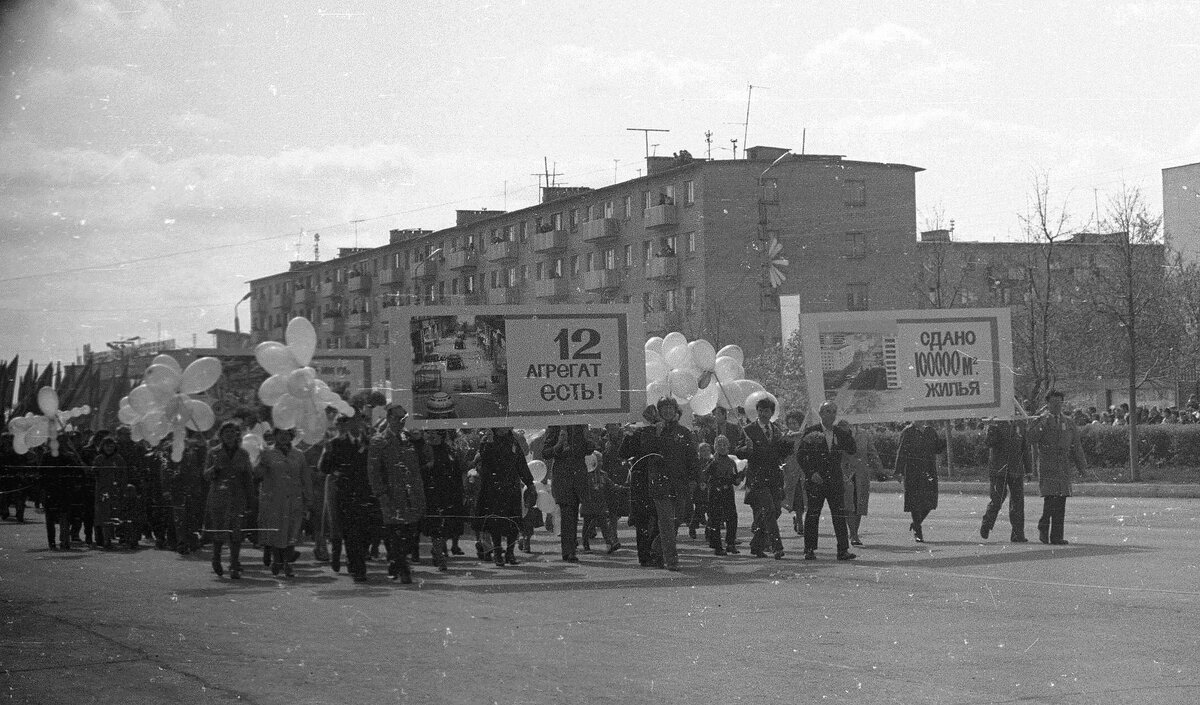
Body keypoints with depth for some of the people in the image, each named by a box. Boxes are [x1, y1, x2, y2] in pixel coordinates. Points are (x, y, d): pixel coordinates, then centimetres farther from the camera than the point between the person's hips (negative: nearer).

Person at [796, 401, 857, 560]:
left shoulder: (840, 433, 10)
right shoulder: (810, 432, 0)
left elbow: (853, 450, 3)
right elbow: (800, 455, -2)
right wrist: (811, 473, -11)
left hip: (835, 480, 3)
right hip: (815, 481, -3)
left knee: (839, 516, -3)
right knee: (812, 515, 1)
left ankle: (843, 550, -2)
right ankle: (809, 550, 8)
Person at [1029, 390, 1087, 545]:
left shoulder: (1069, 423, 17)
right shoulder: (1040, 421, 4)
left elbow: (1076, 446, 19)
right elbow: (1031, 439, -12)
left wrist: (1082, 466, 15)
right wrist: (1043, 423, -18)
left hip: (1065, 467, 4)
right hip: (1047, 466, -4)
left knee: (1061, 502, 1)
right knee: (1050, 497, -16)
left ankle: (1057, 536, 4)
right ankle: (1043, 527, 5)